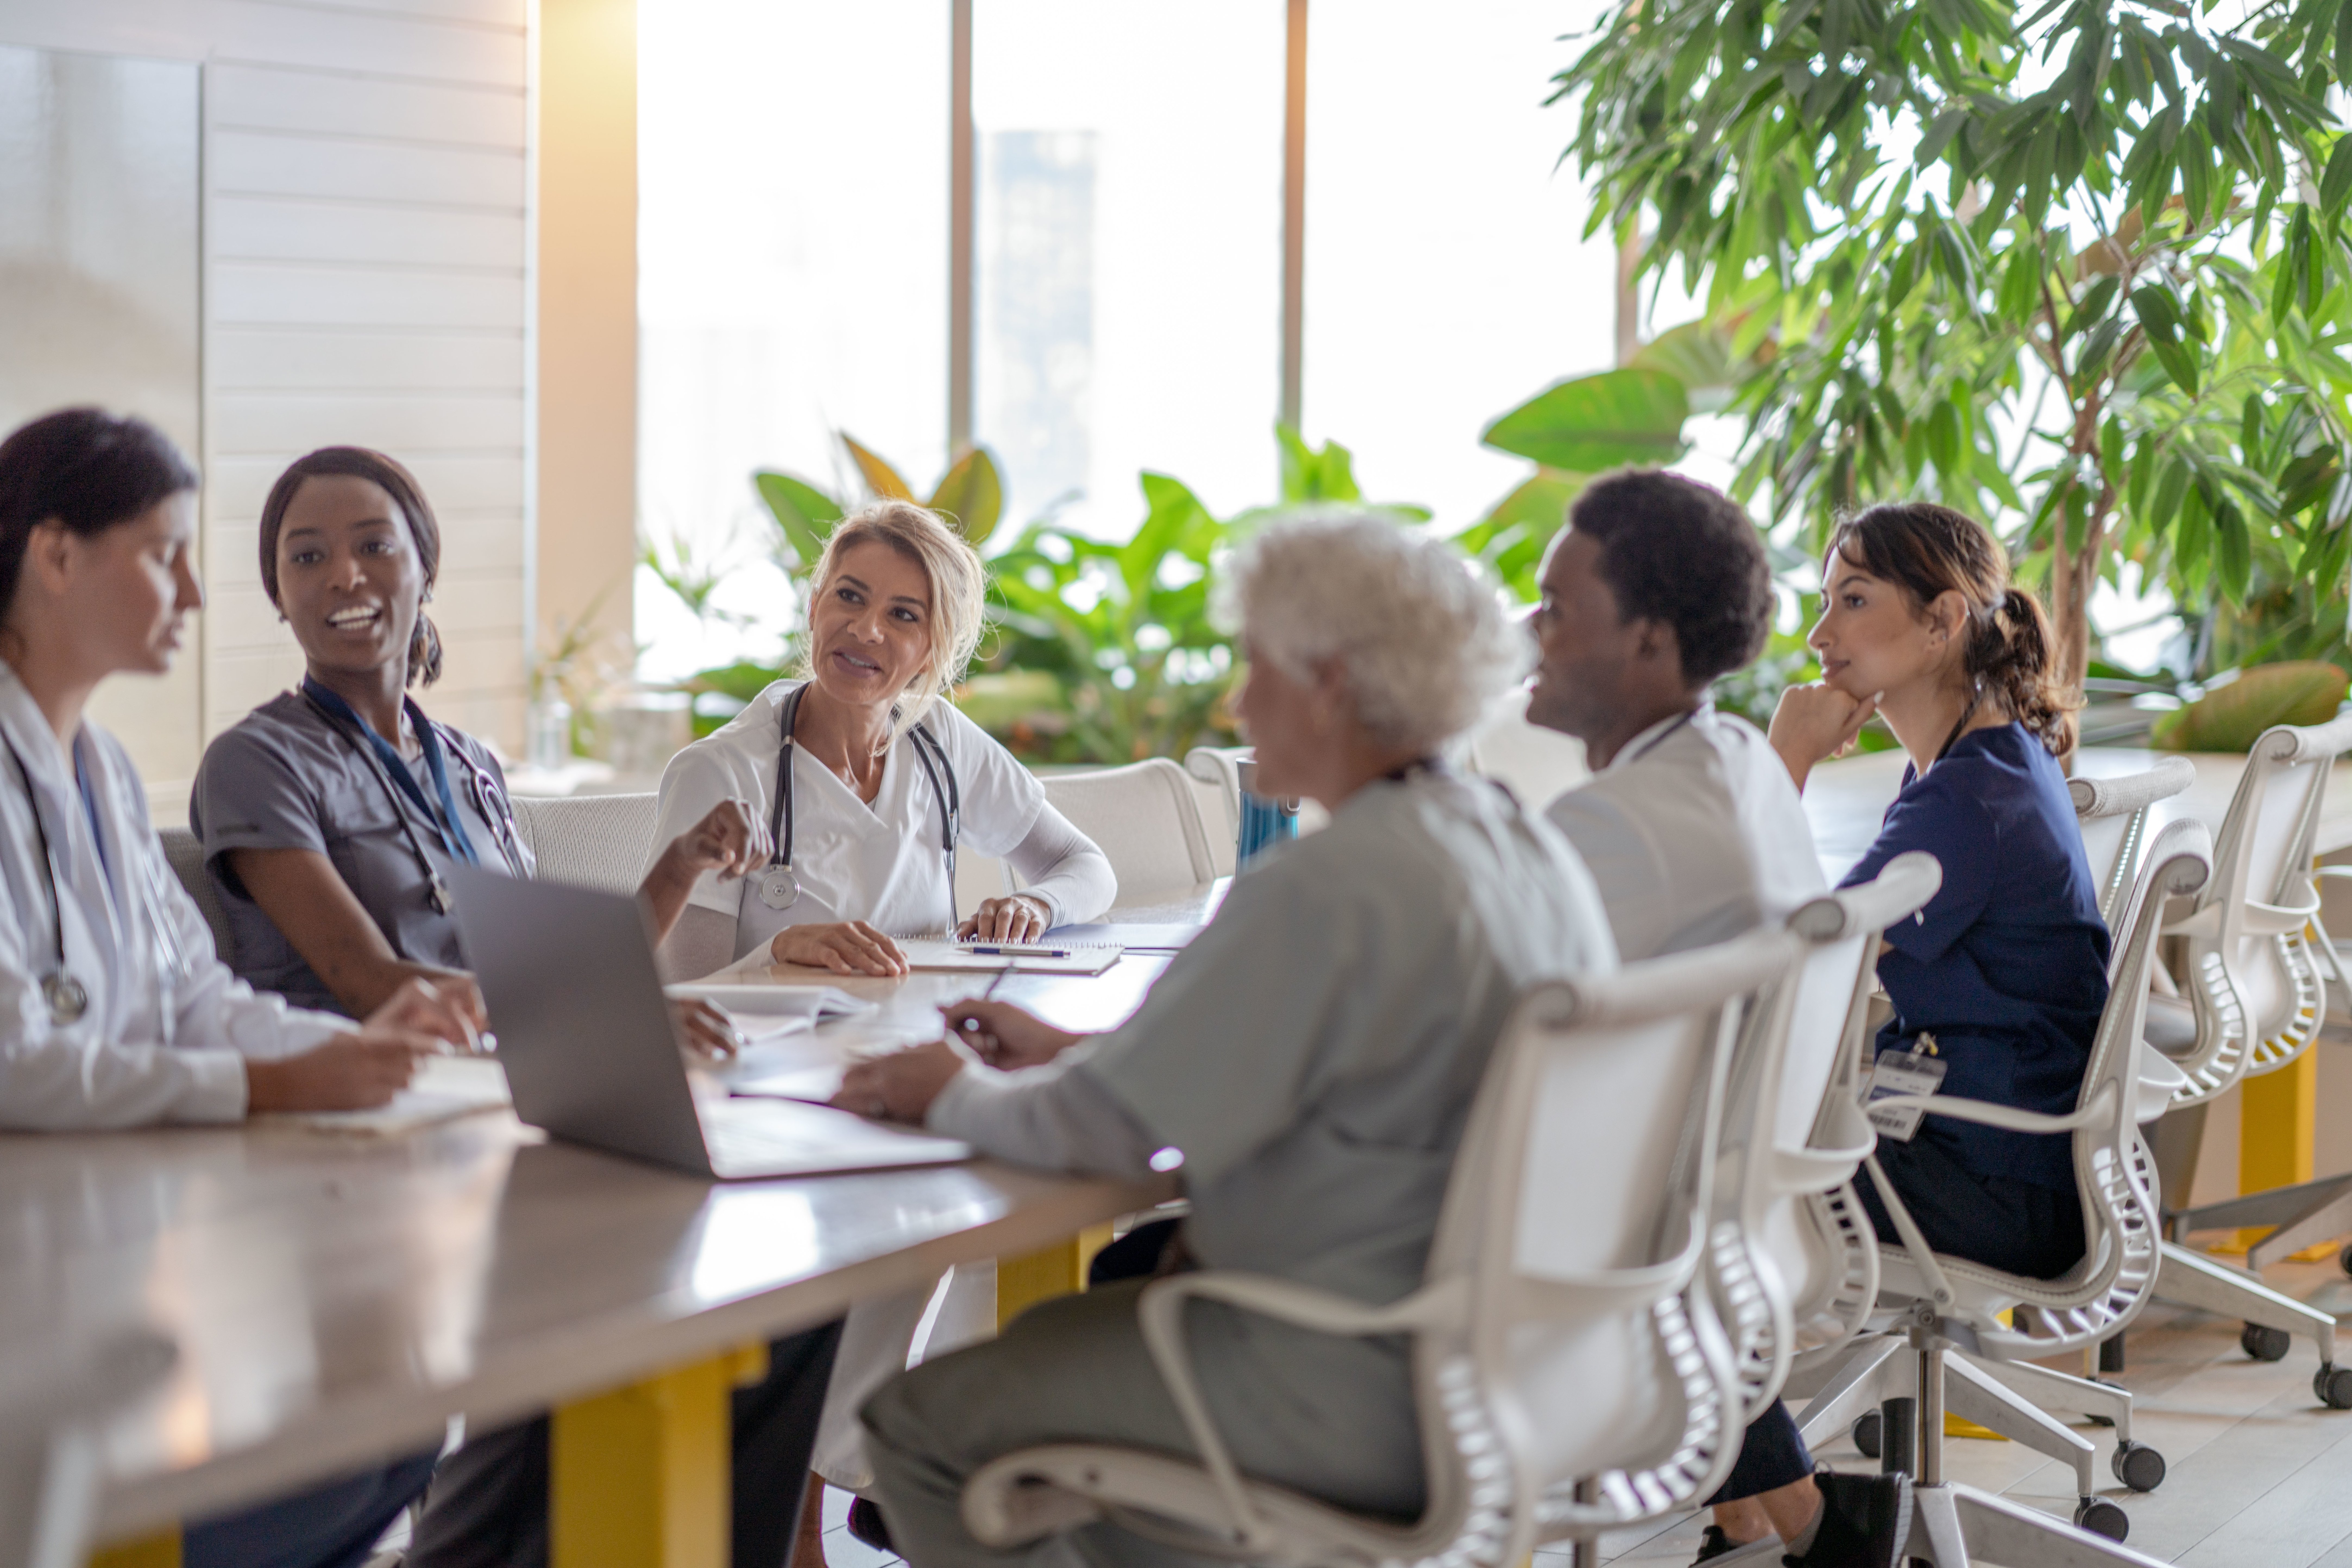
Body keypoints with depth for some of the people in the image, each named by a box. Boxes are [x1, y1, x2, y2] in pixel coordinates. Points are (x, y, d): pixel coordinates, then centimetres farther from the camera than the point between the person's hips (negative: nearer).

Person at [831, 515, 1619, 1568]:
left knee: (921, 1421, -1)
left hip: (1364, 1398, -10)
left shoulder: (1329, 888, -23)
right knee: (1077, 1319, 27)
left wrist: (952, 1097, 1)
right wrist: (1071, 1050, 16)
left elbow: (1111, 1129, -19)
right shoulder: (1524, 844, 7)